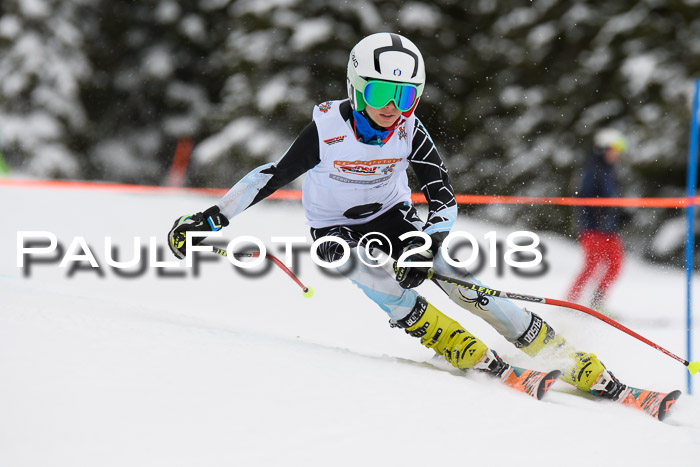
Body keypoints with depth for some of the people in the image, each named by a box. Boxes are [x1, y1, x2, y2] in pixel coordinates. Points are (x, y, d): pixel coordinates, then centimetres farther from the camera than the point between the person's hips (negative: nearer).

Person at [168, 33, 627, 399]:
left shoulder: (410, 131, -19)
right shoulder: (328, 130, -25)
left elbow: (445, 200, -18)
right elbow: (272, 176, -16)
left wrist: (425, 245, -34)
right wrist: (211, 219, -16)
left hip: (392, 216, 1)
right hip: (337, 229, -1)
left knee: (456, 278, -18)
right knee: (391, 292, -30)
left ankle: (569, 360, -15)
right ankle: (480, 361, -17)